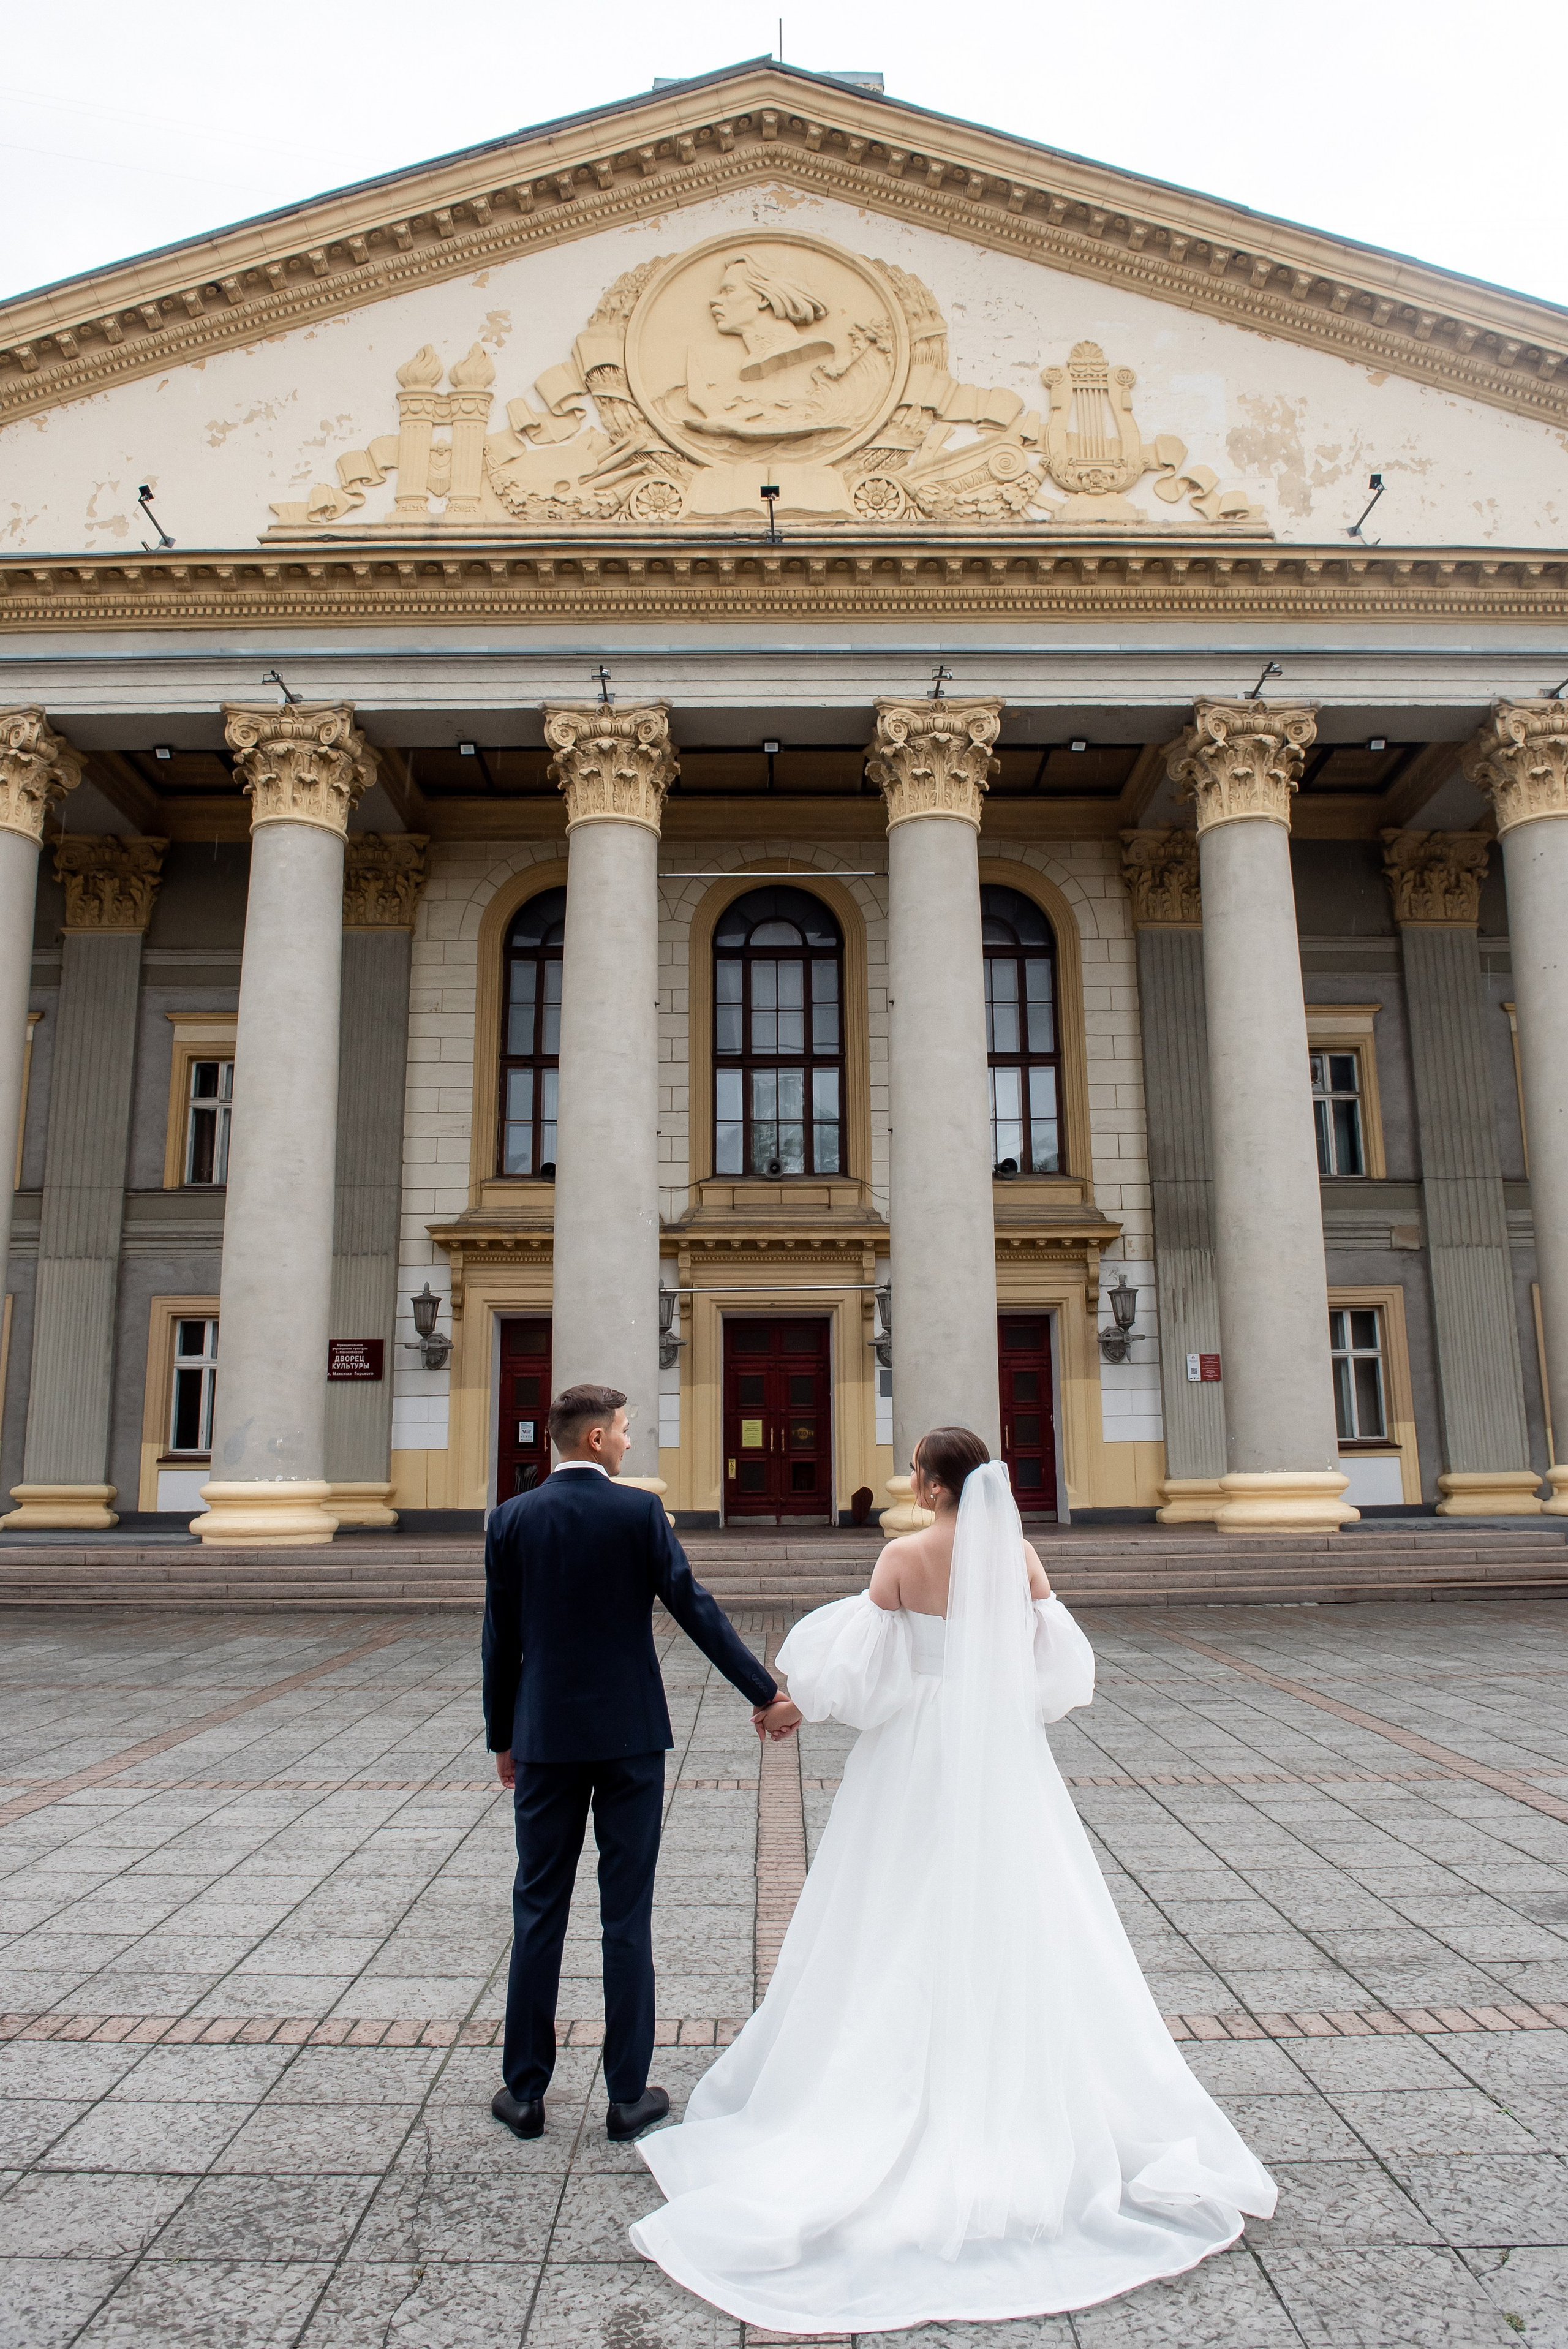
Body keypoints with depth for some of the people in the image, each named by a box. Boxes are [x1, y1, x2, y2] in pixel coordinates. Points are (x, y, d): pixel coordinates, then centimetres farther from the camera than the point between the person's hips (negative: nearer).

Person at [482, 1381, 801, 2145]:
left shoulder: (512, 1518, -2)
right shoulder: (638, 1510, -9)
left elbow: (500, 1639, 2)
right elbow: (695, 1608, -11)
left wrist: (502, 1737, 13)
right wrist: (766, 1694, -5)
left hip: (544, 1739, 2)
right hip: (629, 1736, -2)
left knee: (539, 1911, 12)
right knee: (626, 1914, 7)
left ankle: (525, 2092, 21)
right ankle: (628, 2094, 16)